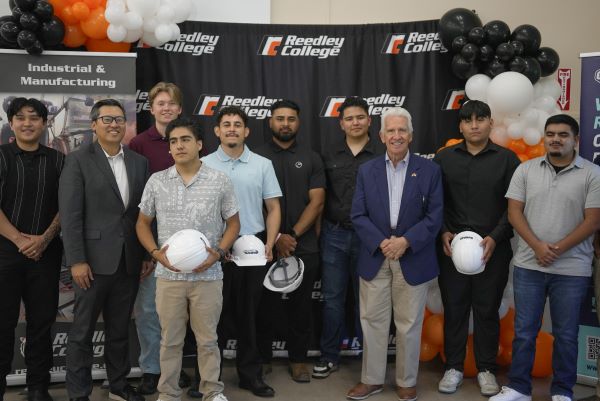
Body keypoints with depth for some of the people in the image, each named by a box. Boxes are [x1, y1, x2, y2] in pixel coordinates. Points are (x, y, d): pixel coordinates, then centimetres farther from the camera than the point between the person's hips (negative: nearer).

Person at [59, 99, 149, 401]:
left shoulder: (139, 162, 8)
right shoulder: (78, 161, -4)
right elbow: (70, 215, -9)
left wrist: (148, 254, 6)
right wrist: (76, 260, -15)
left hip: (129, 260, 4)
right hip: (94, 260, -4)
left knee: (120, 329, 16)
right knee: (83, 331, 5)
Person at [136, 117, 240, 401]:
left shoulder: (220, 181, -2)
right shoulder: (156, 182, 1)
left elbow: (233, 223, 6)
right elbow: (143, 223, 9)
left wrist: (218, 253, -10)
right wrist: (156, 253, -7)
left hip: (208, 275, -1)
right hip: (168, 275, 1)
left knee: (207, 338, 10)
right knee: (170, 340, 11)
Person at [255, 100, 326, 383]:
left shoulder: (311, 159, 7)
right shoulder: (257, 157, 2)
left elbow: (317, 202, 0)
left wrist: (293, 235, -11)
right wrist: (276, 238, -11)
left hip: (304, 246, 1)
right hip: (265, 246, -1)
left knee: (301, 305, 9)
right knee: (263, 304, 6)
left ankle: (298, 359, 22)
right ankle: (262, 357, 21)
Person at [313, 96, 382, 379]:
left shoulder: (381, 155, -2)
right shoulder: (329, 156, 6)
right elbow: (319, 196, 10)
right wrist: (319, 228, 4)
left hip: (368, 236, -2)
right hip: (334, 235, 2)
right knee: (332, 298, 8)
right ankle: (329, 356, 19)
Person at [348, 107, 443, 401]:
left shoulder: (429, 170, 1)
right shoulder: (367, 170, 6)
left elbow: (434, 216, -4)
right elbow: (358, 215, 1)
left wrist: (406, 241, -16)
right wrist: (381, 242, -13)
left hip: (413, 259, -1)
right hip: (375, 257, 2)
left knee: (409, 324, 8)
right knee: (373, 321, 8)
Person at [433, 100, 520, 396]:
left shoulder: (507, 159, 2)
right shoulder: (444, 158, 5)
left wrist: (495, 238, -11)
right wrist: (443, 233, -7)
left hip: (493, 248, -1)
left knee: (487, 310, 7)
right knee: (454, 308, 7)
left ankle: (486, 369, 20)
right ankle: (454, 367, 19)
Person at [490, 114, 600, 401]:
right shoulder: (526, 170, 4)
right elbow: (514, 212, 1)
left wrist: (557, 249, -13)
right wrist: (537, 246, -12)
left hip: (572, 269, -1)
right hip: (528, 266, 2)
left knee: (566, 334, 9)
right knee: (524, 331, 8)